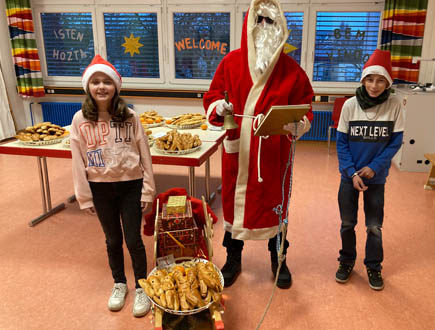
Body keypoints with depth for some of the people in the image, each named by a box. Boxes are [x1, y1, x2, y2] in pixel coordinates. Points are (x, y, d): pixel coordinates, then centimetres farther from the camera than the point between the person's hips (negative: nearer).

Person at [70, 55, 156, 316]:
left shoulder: (130, 117, -8)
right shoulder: (80, 120, -6)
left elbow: (144, 155, -4)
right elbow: (78, 161, -1)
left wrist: (148, 190, -3)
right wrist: (84, 196, 0)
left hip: (130, 186, -1)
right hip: (100, 188, 2)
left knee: (133, 240, 6)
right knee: (113, 240, 17)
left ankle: (141, 287, 28)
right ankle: (119, 284, 39)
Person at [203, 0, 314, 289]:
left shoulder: (291, 70, -1)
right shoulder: (231, 62, 2)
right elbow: (211, 97, 7)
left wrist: (296, 125, -20)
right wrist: (218, 107, -16)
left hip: (273, 153, -1)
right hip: (237, 149, 1)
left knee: (274, 204, 11)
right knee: (233, 202, 12)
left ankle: (279, 261, 35)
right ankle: (233, 261, 34)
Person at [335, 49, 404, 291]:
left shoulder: (394, 106, -10)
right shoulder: (350, 104, -10)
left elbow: (395, 142, -5)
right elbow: (341, 142, -6)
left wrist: (374, 167, -14)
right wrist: (352, 173, -13)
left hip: (376, 177, 0)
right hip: (350, 176, 0)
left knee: (374, 226, 11)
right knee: (347, 224, 12)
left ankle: (373, 267, 32)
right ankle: (346, 262, 33)